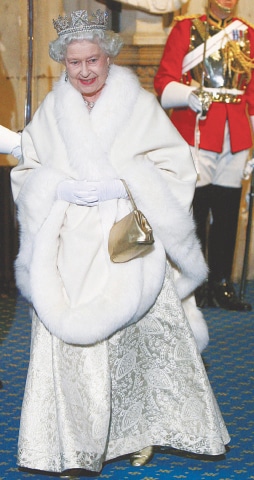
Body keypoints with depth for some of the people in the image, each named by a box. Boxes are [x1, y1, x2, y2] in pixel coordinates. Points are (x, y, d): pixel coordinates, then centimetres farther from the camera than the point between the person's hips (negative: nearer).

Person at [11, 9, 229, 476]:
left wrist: (123, 184, -16)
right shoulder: (51, 111, 9)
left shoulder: (139, 105, 1)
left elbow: (174, 169, -3)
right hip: (70, 248, 2)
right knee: (70, 338, -5)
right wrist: (61, 187, -10)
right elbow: (27, 173, 10)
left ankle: (140, 433, 18)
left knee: (136, 338, -1)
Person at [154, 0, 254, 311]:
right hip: (194, 133, -4)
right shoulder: (186, 28, 3)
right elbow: (165, 81, -1)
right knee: (195, 210, -4)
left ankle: (221, 285, 12)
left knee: (228, 212, 5)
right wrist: (190, 94, -21)